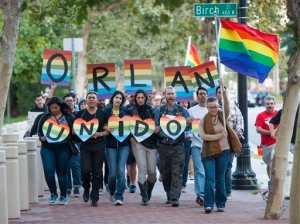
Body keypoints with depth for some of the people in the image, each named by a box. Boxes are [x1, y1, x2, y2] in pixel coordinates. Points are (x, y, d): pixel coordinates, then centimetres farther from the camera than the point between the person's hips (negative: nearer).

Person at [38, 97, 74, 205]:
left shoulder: (69, 117, 5)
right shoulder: (45, 117, 10)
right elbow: (39, 131, 12)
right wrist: (42, 137, -9)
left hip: (63, 148, -1)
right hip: (48, 148, 1)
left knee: (62, 172, 3)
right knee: (48, 171, -10)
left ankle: (63, 196, 15)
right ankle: (53, 193, 9)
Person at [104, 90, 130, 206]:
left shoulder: (125, 111, 8)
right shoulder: (106, 111, 4)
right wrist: (106, 129, -14)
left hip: (123, 144, 1)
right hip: (110, 145, -1)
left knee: (121, 171, -9)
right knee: (112, 172, -2)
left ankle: (119, 196, -5)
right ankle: (112, 192, 26)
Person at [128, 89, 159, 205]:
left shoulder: (151, 110, 9)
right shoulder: (131, 111, 6)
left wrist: (158, 128, -9)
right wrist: (131, 137, -5)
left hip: (151, 143, 1)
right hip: (138, 143, -1)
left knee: (152, 171, 0)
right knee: (142, 169, -11)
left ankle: (148, 191, 27)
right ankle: (144, 197, -8)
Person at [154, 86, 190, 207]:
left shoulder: (182, 110, 7)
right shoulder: (159, 111, 9)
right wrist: (163, 134, -15)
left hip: (178, 146, -1)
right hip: (164, 146, 2)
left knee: (176, 173, -10)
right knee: (165, 173, 6)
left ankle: (175, 198, -14)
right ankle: (169, 196, 20)